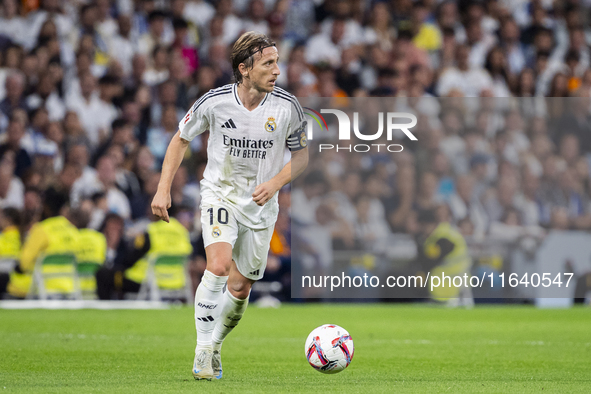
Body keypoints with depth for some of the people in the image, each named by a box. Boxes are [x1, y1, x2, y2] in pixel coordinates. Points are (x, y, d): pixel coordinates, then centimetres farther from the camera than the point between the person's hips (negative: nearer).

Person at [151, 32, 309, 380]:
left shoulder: (287, 106, -11)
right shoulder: (215, 102, -13)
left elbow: (302, 155, 3)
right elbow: (181, 140, 3)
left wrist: (275, 184, -15)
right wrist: (164, 189, -3)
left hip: (261, 207, 2)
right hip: (220, 195, -2)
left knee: (239, 290, 6)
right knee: (218, 267, -25)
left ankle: (216, 345, 32)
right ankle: (203, 351, -16)